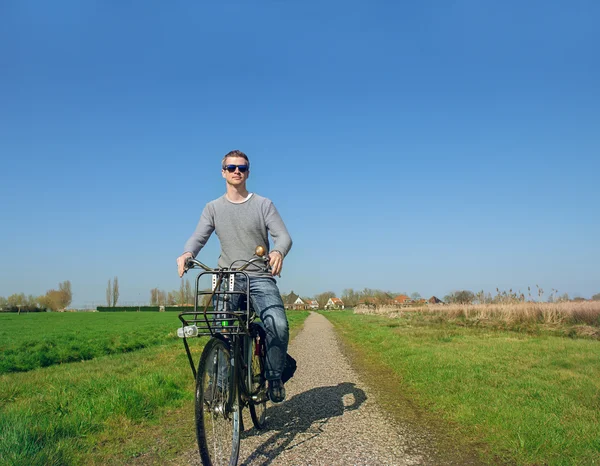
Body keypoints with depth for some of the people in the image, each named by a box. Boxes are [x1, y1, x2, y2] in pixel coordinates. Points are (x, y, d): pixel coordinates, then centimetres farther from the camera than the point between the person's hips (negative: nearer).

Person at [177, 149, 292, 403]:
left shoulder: (263, 204, 8)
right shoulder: (213, 208, 12)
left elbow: (283, 235, -2)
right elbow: (198, 237, 1)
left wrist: (278, 252, -27)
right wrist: (187, 253, -24)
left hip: (260, 278, -1)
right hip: (227, 279, 2)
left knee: (278, 325, -24)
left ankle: (275, 377, -2)